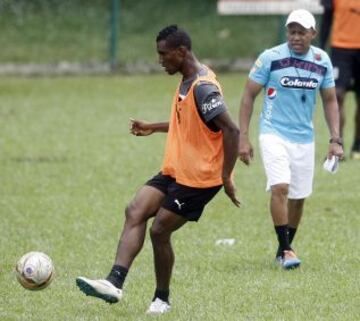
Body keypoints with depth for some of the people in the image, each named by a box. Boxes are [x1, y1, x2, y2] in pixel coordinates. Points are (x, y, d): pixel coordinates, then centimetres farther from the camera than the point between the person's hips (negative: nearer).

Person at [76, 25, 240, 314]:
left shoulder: (203, 88, -21)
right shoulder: (187, 82, 11)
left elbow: (231, 130, -25)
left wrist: (226, 177, -24)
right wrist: (153, 128, 28)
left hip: (197, 179, -9)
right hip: (174, 172, 9)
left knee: (159, 231, -4)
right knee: (135, 212, -7)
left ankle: (162, 299, 14)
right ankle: (115, 283, -16)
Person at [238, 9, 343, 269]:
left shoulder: (322, 61, 1)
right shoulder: (271, 58, -10)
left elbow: (330, 100, 11)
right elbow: (249, 95, -4)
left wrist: (335, 139, 2)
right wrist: (243, 137, -9)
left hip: (304, 138, 4)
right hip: (274, 133, -4)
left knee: (299, 197, 7)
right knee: (280, 187, -21)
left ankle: (284, 250, 24)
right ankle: (285, 250, -15)